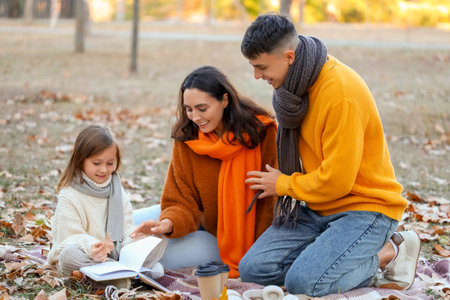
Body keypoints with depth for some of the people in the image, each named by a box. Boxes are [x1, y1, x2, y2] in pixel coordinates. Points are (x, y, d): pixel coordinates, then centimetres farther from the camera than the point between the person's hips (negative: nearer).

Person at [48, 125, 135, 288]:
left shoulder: (117, 190, 11)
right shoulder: (69, 196, -6)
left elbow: (128, 228, 7)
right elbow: (71, 237, -15)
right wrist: (92, 247, -37)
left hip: (115, 254, 5)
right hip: (84, 256, -5)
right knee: (69, 254, -39)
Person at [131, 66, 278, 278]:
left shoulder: (261, 131, -19)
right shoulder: (186, 138, -9)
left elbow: (274, 195, -14)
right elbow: (183, 202, -9)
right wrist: (169, 223, -33)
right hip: (205, 220, 5)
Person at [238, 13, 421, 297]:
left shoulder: (341, 93, -25)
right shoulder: (295, 83, 3)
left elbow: (336, 179, -23)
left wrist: (283, 185, -8)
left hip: (363, 208, -8)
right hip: (317, 206, 8)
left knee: (303, 282, -26)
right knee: (253, 268, -7)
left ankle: (390, 251, -4)